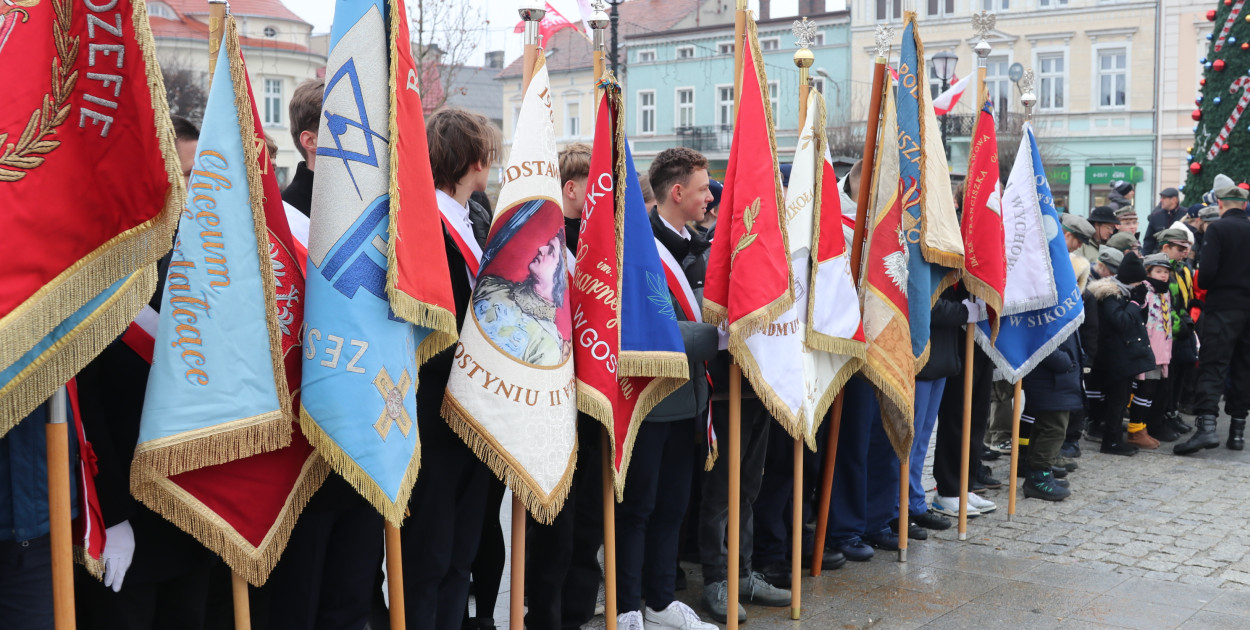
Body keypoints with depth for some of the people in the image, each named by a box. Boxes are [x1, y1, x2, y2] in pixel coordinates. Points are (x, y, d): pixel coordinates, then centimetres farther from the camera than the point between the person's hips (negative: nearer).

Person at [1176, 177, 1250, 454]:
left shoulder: (1218, 228, -9)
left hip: (1222, 308, -5)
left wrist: (1202, 286, 4)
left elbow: (1206, 271, -16)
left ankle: (1207, 426, -20)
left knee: (1212, 368, -7)